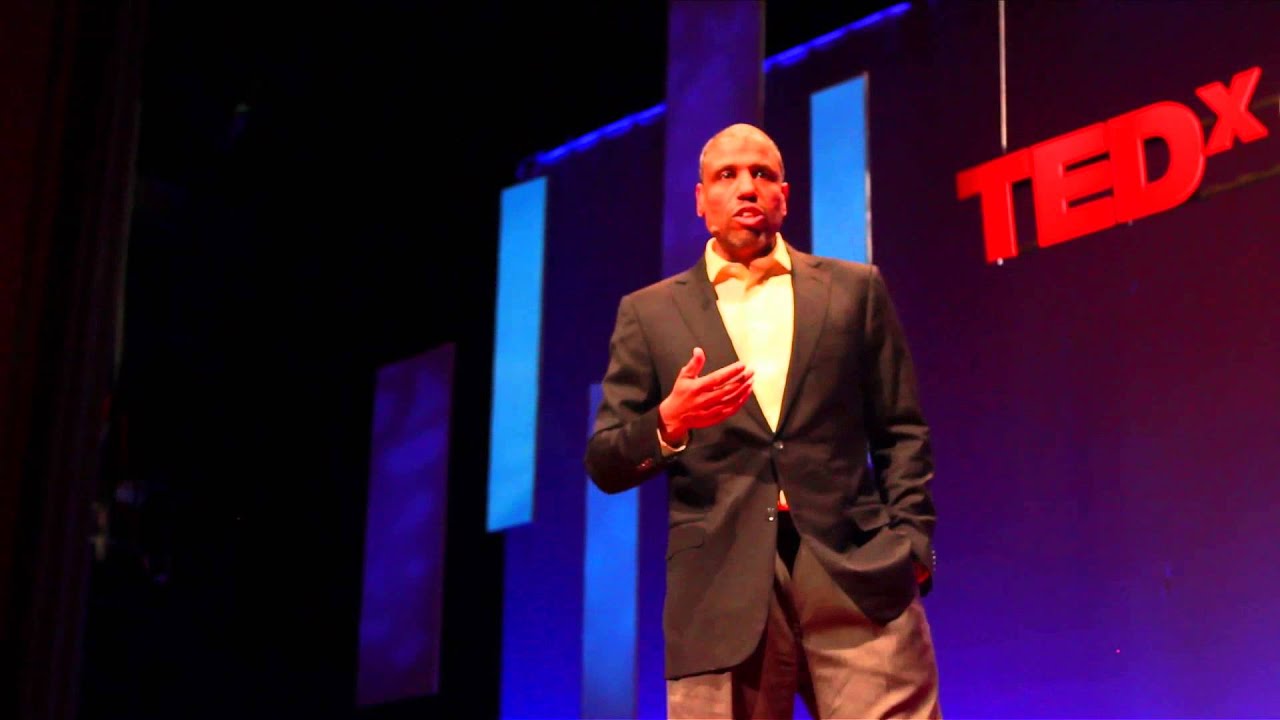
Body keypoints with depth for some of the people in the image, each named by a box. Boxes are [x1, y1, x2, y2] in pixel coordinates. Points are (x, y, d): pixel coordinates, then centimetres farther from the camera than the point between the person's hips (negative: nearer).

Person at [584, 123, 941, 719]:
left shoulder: (854, 290, 15)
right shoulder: (650, 313, 13)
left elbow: (901, 431, 13)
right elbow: (604, 465, 10)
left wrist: (910, 544, -1)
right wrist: (668, 422, -10)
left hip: (859, 578, 0)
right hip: (721, 594, 0)